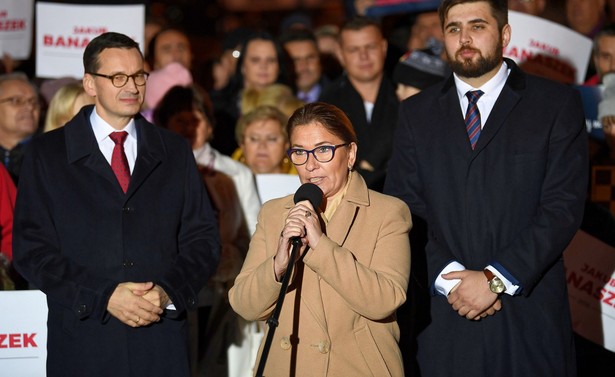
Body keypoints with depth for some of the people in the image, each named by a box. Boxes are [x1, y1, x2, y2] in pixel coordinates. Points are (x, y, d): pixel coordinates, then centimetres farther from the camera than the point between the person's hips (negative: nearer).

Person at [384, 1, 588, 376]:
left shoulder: (558, 103, 2)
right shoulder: (417, 113, 11)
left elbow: (563, 207, -6)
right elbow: (403, 209, 4)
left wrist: (495, 279, -13)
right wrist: (450, 278, -10)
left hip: (530, 315, -2)